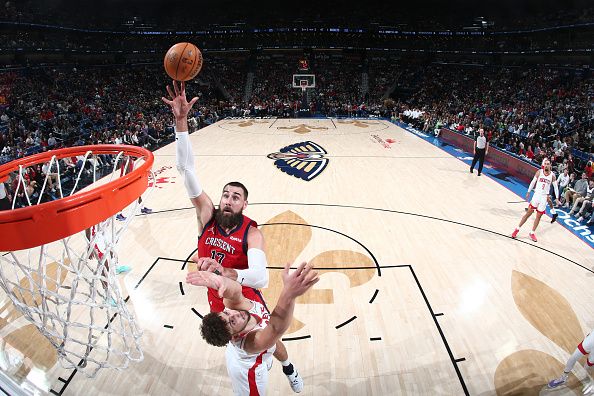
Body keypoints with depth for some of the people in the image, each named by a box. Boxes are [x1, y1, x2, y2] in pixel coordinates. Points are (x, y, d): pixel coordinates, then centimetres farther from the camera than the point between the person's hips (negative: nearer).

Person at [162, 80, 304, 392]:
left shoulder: (252, 234, -26)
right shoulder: (207, 216, -18)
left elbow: (261, 278, -41)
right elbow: (186, 169, -28)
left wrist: (223, 271, -57)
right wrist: (181, 121, -37)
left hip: (247, 303, -2)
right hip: (217, 301, 3)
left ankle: (289, 369, 54)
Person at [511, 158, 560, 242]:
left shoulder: (552, 175, -3)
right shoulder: (539, 172, -4)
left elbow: (556, 187, 5)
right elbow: (533, 182, 6)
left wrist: (557, 198, 1)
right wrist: (528, 192, 8)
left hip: (544, 197, 1)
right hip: (537, 195, -1)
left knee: (538, 216, 6)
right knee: (528, 213, -1)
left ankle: (532, 233, 17)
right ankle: (517, 229, 8)